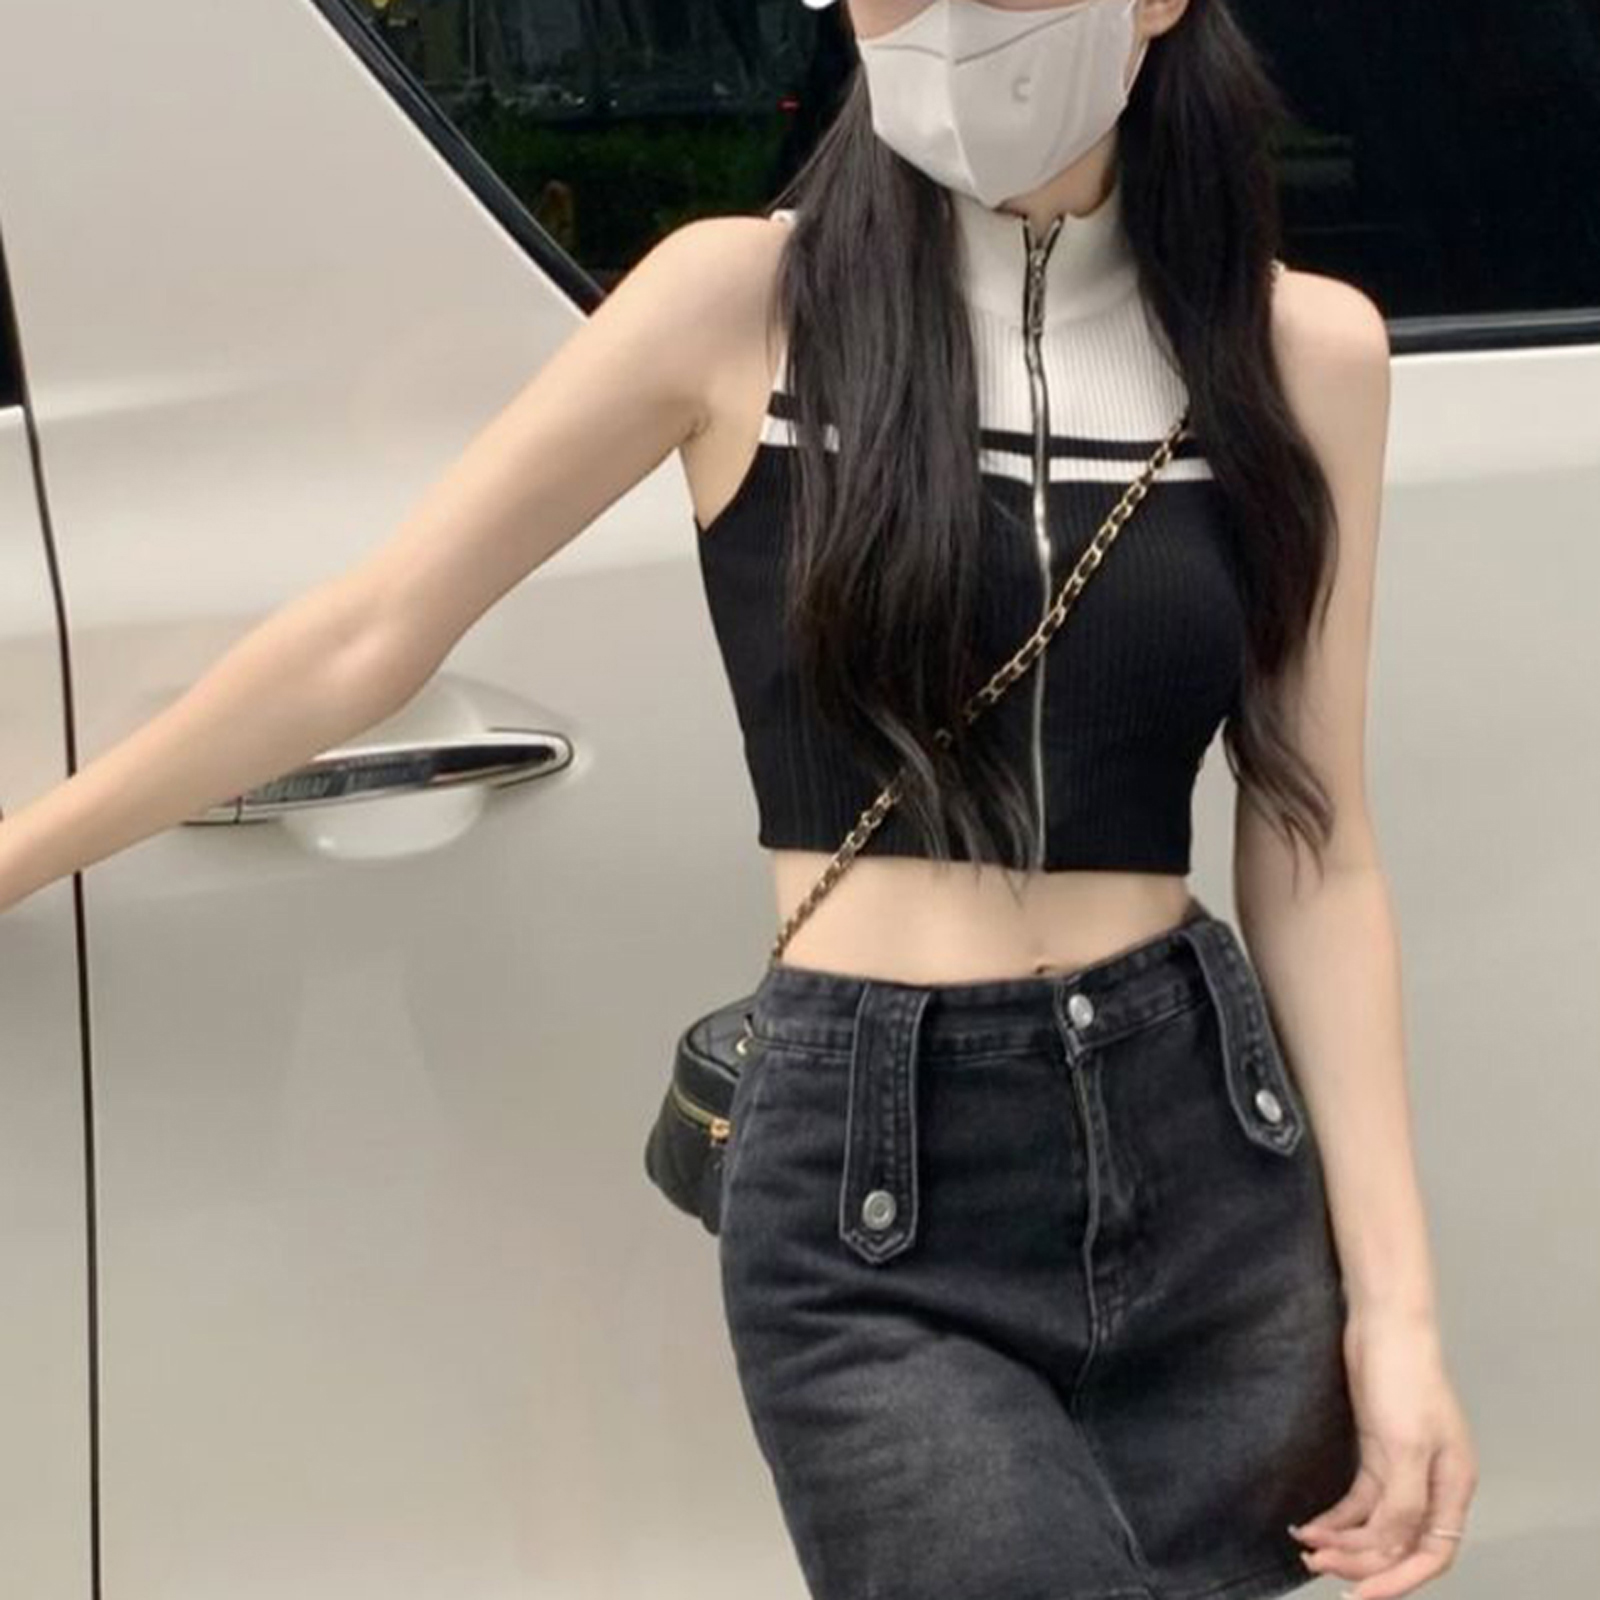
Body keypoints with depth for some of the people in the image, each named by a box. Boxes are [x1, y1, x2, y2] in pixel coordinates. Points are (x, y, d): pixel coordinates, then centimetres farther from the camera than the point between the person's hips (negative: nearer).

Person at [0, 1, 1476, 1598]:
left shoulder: (1306, 346, 3)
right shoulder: (744, 301, -4)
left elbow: (1313, 853, 4)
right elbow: (363, 640, 2)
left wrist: (1393, 1298, 0)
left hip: (1211, 1171, 3)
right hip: (869, 1212, -3)